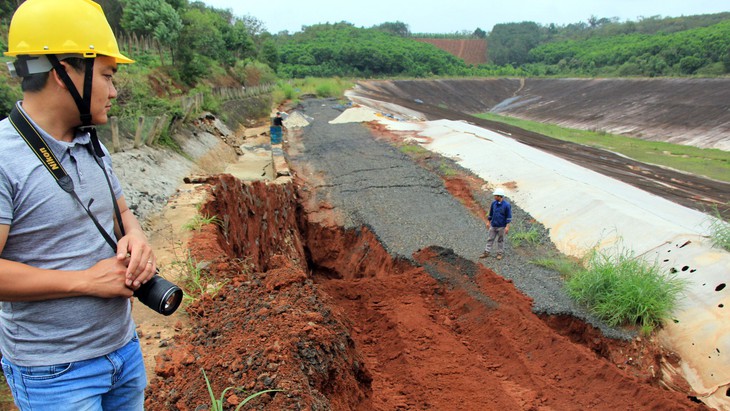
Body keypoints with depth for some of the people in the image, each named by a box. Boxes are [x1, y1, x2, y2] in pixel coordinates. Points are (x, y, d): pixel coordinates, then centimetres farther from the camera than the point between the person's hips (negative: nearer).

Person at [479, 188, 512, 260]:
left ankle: (500, 253, 21)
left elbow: (509, 217, -11)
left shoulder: (506, 205, -14)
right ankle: (486, 252, 16)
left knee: (500, 240, 8)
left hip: (501, 226, -4)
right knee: (490, 239, 8)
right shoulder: (493, 203, 0)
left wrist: (507, 226, -14)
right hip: (493, 225, 5)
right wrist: (488, 222, 14)